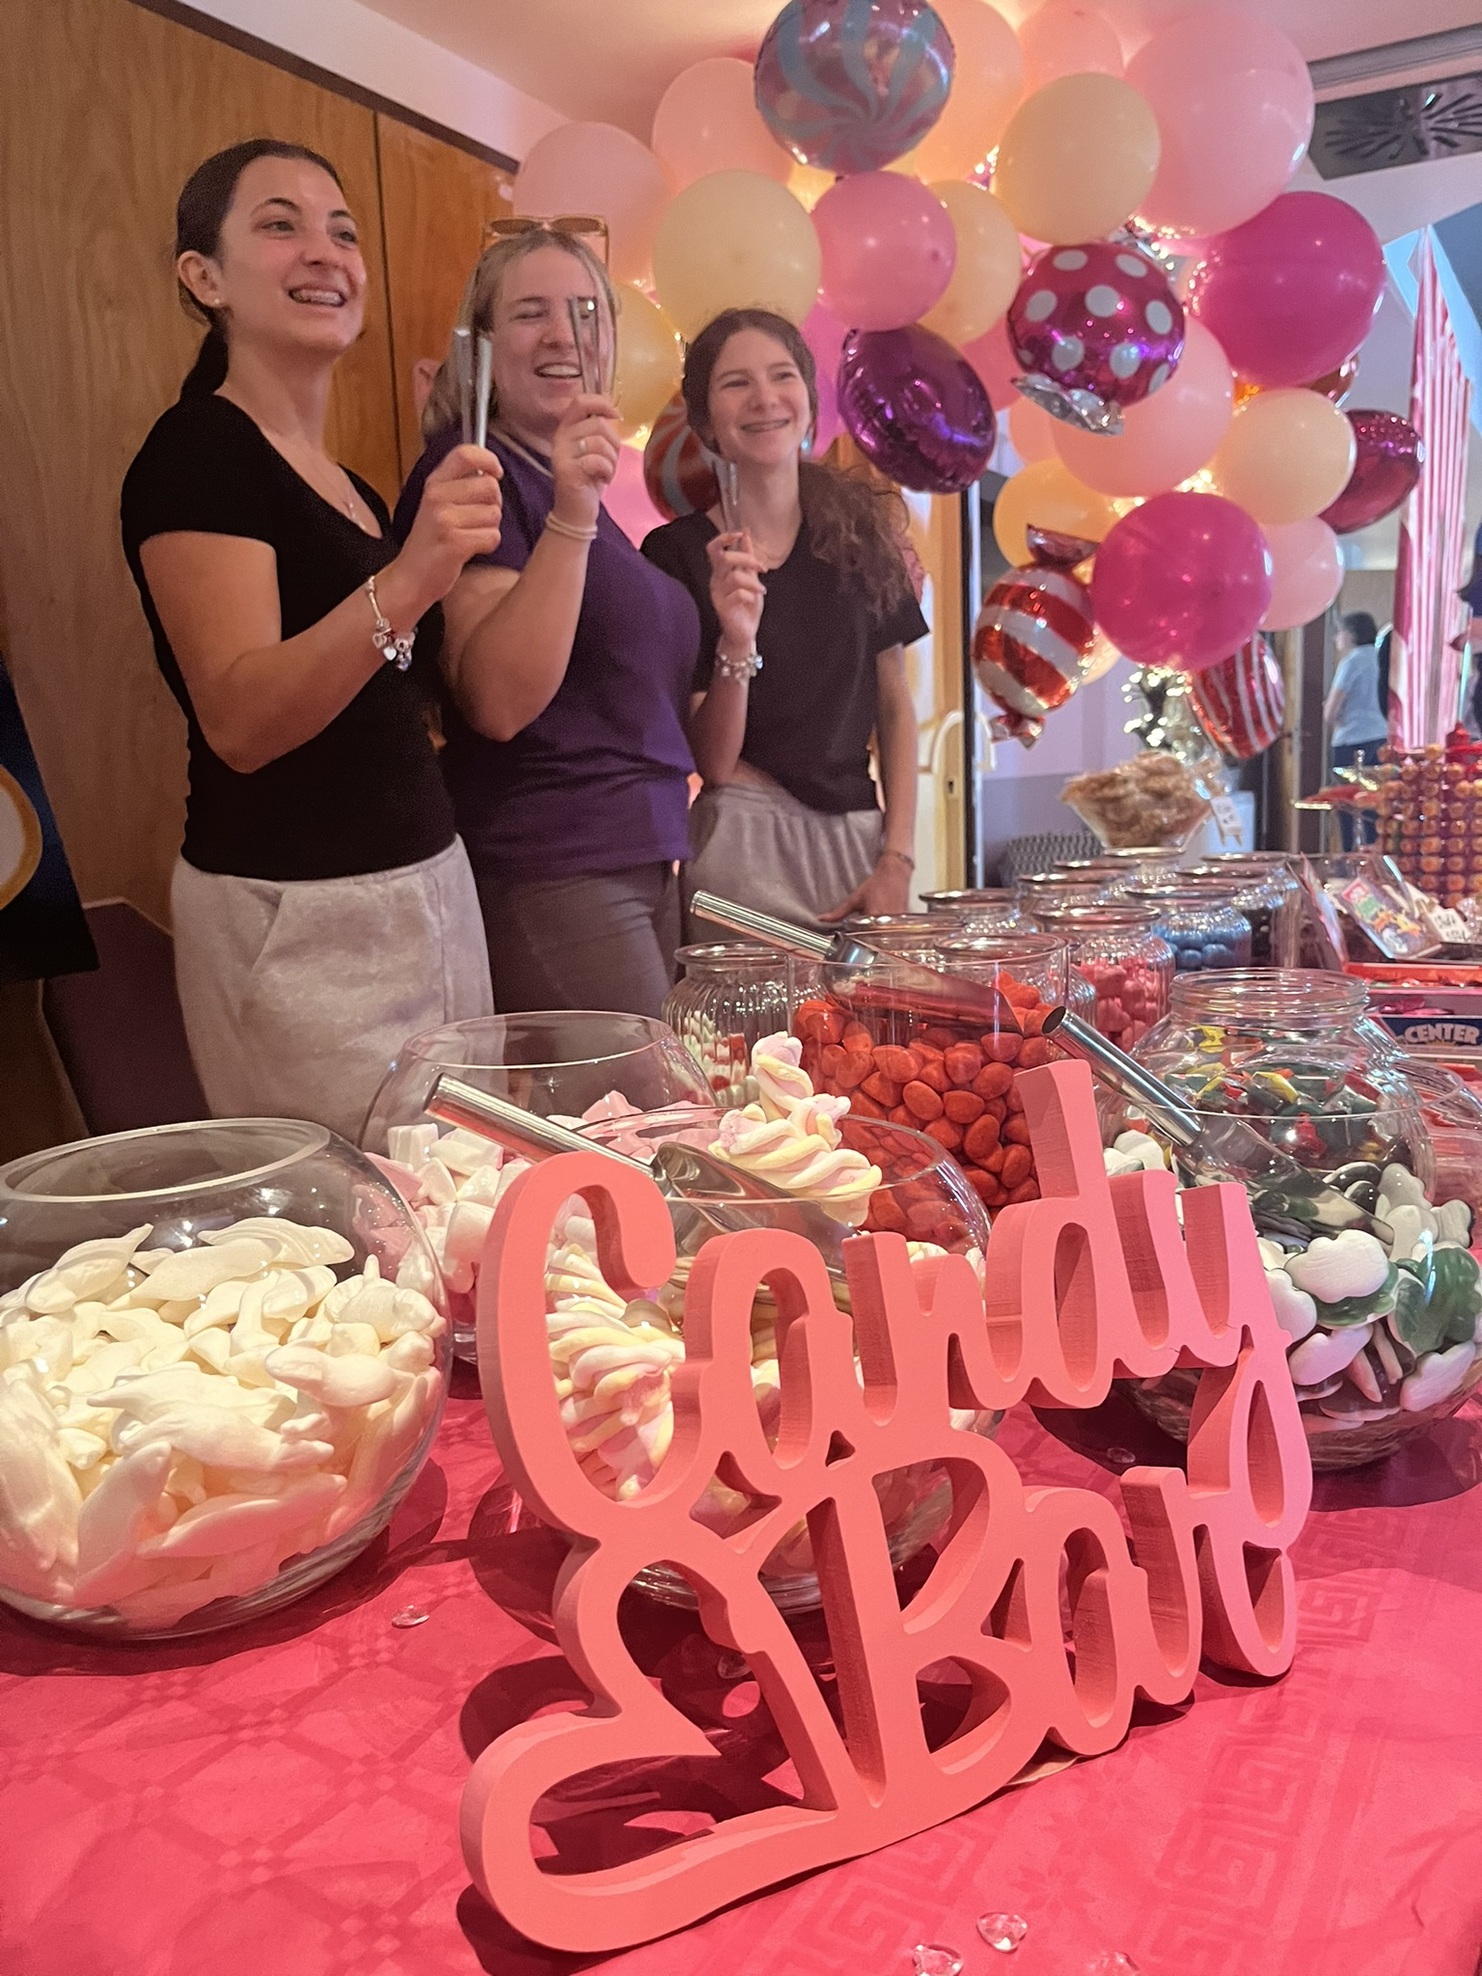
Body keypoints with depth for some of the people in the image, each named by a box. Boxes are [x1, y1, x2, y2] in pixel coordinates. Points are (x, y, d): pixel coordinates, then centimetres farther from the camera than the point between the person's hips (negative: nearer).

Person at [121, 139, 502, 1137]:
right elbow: (240, 723, -21)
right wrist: (406, 583, -36)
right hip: (298, 925, -8)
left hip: (424, 888, 8)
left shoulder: (344, 483, 15)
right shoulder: (198, 450, -9)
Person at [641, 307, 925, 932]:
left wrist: (898, 857, -3)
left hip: (861, 836, 4)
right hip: (748, 849, -3)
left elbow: (894, 702, 6)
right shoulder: (678, 552, -6)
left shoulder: (863, 526, 4)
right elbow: (713, 763, -7)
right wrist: (738, 643, -24)